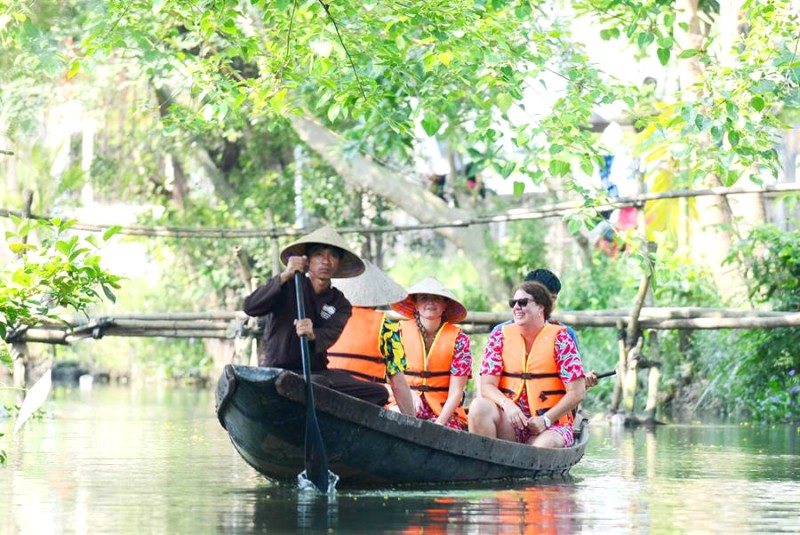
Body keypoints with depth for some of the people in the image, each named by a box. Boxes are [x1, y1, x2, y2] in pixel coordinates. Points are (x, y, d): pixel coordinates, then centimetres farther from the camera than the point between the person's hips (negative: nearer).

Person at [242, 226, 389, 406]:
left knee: (378, 393, -7)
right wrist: (284, 277, -23)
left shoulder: (340, 305, 10)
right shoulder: (287, 287, 1)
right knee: (320, 384, -37)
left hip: (317, 371, 6)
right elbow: (250, 307, -15)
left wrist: (312, 335, -37)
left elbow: (329, 336, -12)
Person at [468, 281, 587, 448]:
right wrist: (507, 404, -20)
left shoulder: (559, 339, -1)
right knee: (480, 406, -27)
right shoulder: (499, 337, 7)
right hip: (509, 423, 3)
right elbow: (487, 386, 1)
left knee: (544, 446, -37)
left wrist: (546, 420, -14)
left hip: (551, 425, -3)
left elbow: (577, 393, -5)